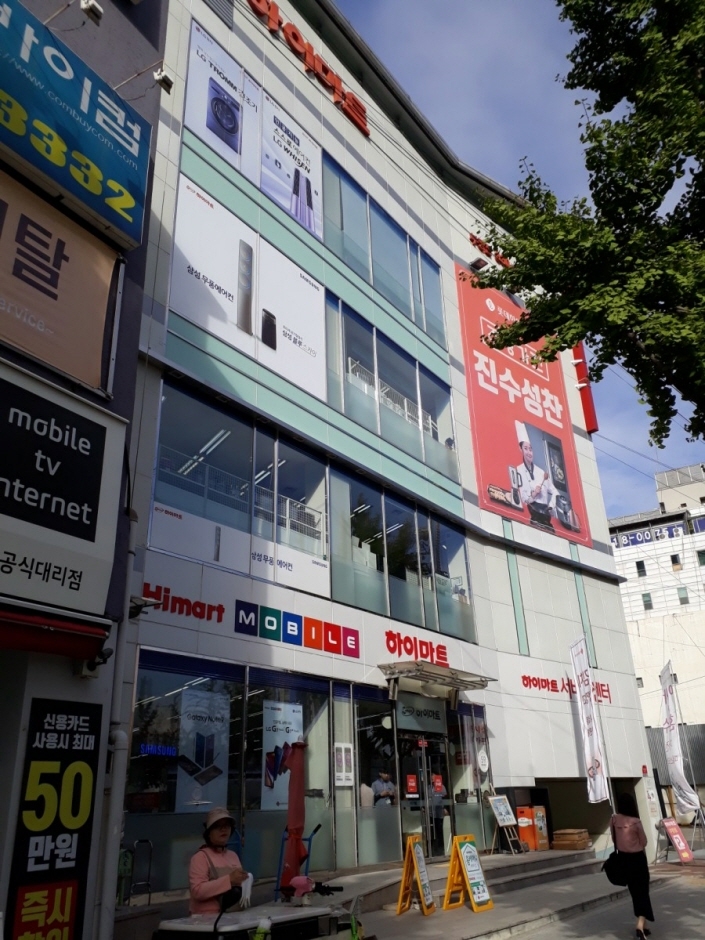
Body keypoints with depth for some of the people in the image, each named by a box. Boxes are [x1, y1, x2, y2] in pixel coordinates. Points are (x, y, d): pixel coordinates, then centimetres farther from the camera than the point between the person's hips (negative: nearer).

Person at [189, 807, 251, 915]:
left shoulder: (233, 855, 13)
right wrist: (229, 880, -21)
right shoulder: (200, 857, -5)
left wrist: (244, 883, 4)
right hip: (206, 917, -6)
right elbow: (197, 891, -16)